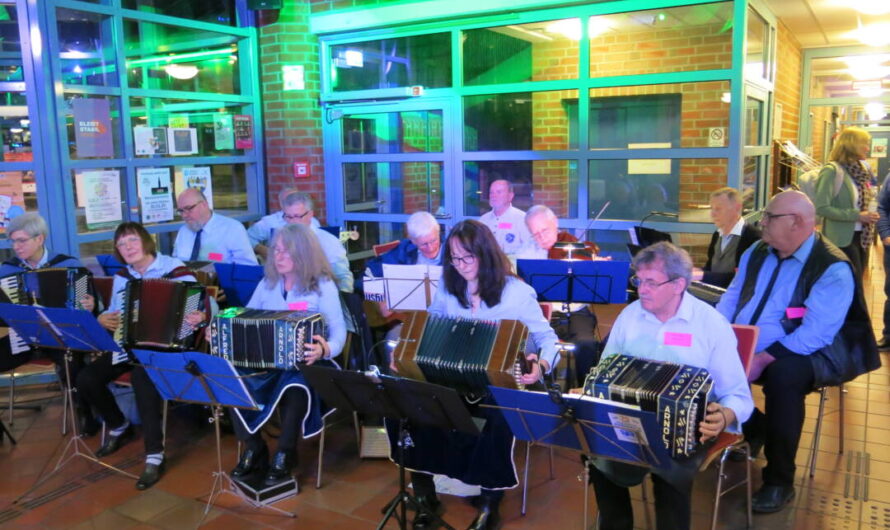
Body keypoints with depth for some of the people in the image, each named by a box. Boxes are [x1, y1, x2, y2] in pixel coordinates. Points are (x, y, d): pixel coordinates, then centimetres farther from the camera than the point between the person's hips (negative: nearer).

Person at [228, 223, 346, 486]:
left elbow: (338, 330, -12)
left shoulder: (323, 285, -3)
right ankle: (254, 450, -3)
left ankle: (285, 455, -10)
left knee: (294, 387, -38)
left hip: (304, 364, -4)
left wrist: (326, 350, -35)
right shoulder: (267, 283, 13)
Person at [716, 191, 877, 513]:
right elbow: (731, 298, 8)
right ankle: (752, 428, 14)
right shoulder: (756, 253, 6)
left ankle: (779, 481, -20)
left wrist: (764, 359, -31)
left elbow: (815, 334, -25)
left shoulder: (833, 269, -17)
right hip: (744, 348, 7)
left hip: (807, 353, -7)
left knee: (782, 376, -37)